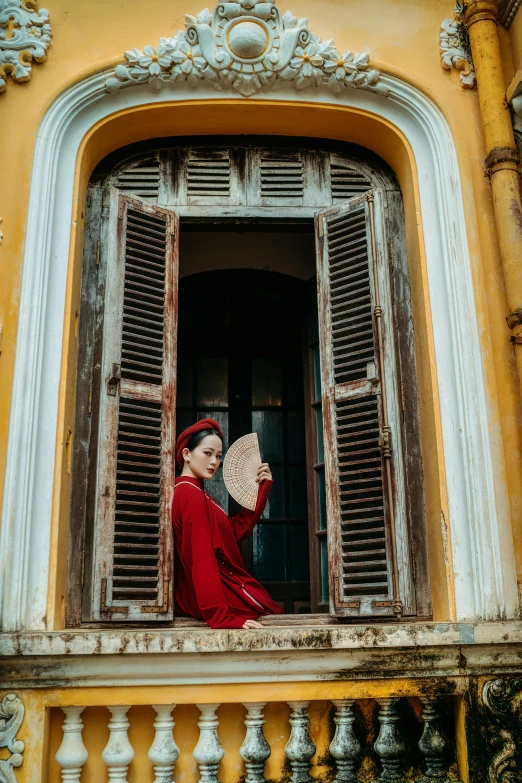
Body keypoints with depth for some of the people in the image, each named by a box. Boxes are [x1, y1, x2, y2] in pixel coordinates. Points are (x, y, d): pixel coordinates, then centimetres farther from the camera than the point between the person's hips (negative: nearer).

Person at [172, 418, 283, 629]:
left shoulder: (192, 493, 11)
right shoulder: (191, 495, -19)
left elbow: (235, 531, 12)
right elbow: (202, 563, -27)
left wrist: (262, 489, 11)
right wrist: (221, 617, -30)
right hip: (222, 598, -9)